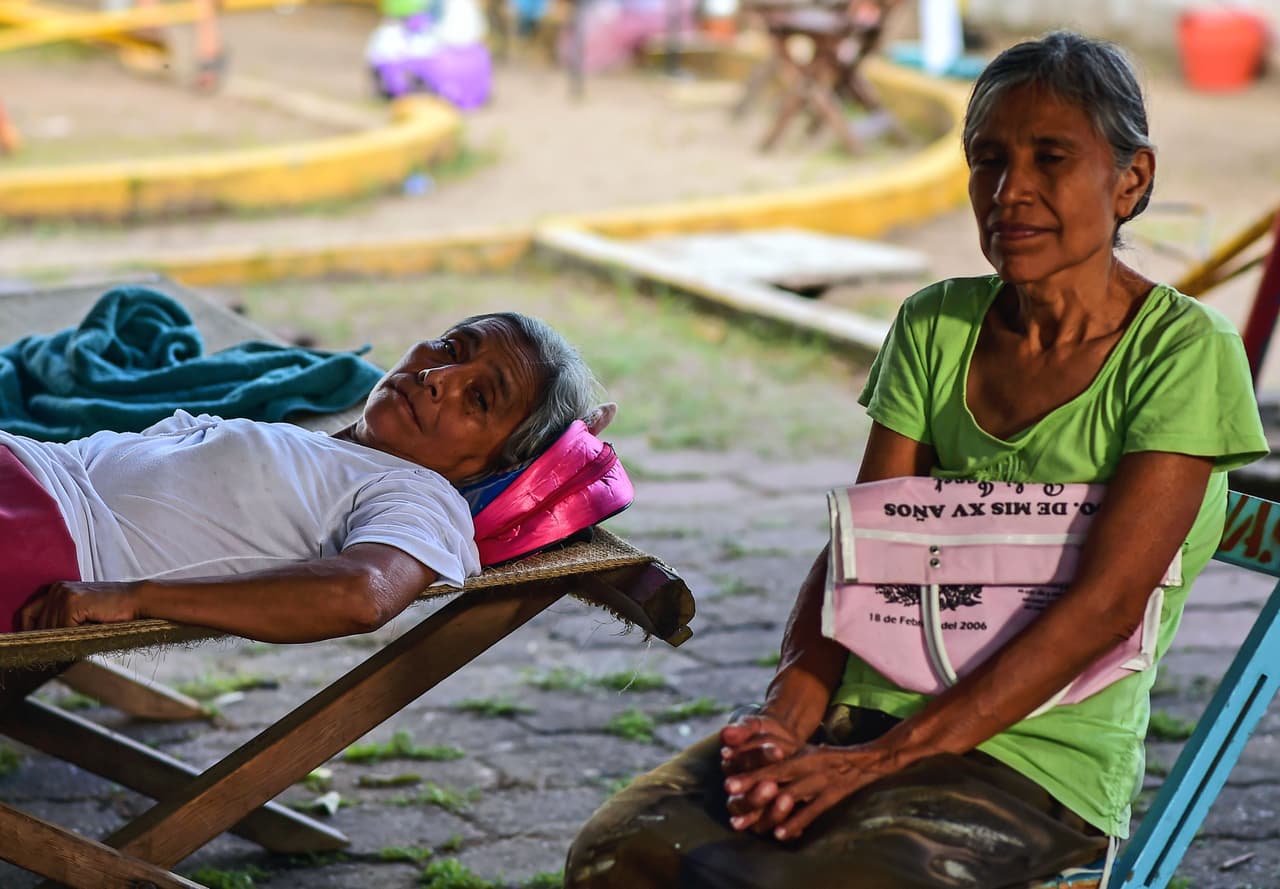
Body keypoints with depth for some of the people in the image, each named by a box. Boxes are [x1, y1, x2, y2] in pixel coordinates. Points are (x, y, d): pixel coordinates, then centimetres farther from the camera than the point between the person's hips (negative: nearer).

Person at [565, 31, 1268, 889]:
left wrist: (877, 760, -19)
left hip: (1041, 754, -4)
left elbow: (1105, 604, -13)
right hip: (870, 707, 5)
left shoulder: (1184, 350, -5)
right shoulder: (936, 327, 11)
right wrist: (791, 712, -13)